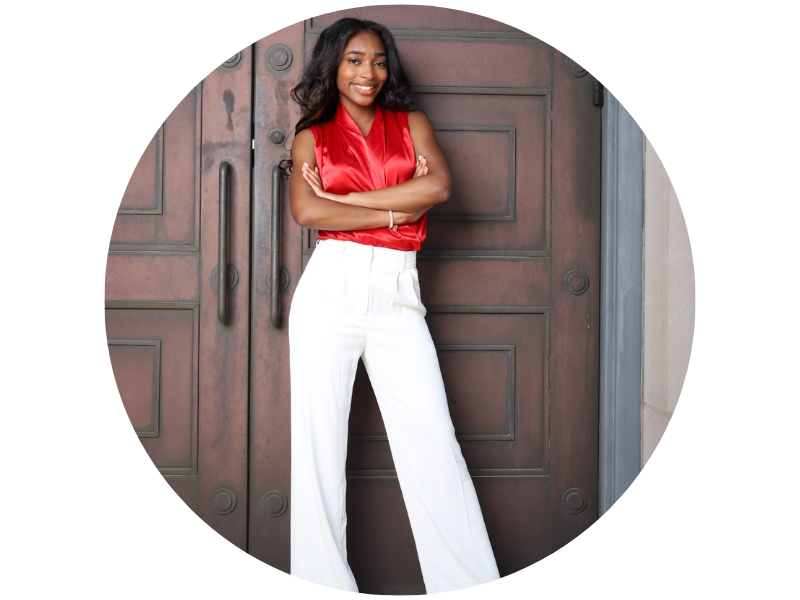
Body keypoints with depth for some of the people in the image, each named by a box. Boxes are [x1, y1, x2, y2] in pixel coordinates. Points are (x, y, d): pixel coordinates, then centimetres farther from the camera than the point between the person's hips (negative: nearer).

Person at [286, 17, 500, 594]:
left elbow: (439, 185, -6)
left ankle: (472, 586, 2)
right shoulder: (311, 136, 12)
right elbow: (306, 210, -7)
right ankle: (324, 583, 10)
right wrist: (397, 210, -5)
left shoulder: (412, 123, 14)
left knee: (434, 439, -5)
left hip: (398, 294, 0)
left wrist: (344, 198, -5)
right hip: (330, 290, 0)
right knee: (319, 439, 1)